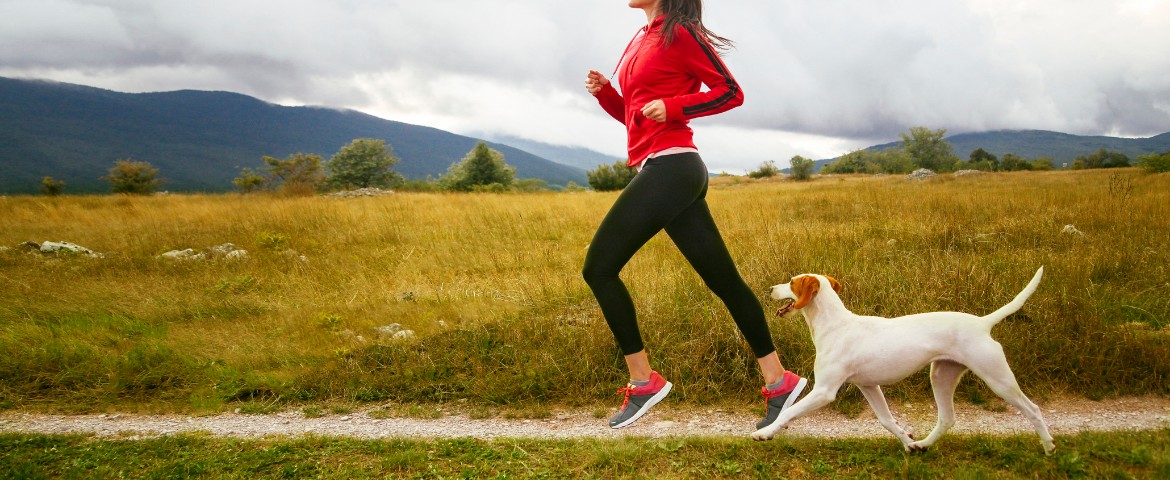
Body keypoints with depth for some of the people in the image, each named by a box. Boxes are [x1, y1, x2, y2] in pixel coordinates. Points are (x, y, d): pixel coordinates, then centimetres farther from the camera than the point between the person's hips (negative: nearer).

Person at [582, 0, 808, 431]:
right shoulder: (640, 41, 22)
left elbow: (731, 92, -4)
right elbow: (633, 116, 25)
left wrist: (674, 108, -15)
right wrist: (603, 92, 8)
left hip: (669, 166, -9)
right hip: (663, 173, 9)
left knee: (599, 268, -6)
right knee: (723, 280, 7)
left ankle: (644, 381, 2)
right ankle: (779, 380, 12)